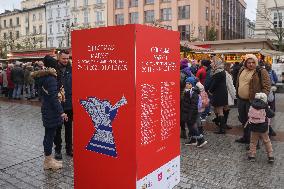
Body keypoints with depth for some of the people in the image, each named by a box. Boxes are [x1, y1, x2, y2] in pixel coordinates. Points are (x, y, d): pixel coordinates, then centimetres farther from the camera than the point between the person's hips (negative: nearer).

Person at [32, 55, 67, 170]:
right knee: (50, 135, 1)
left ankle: (48, 159, 28)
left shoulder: (42, 78, 8)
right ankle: (48, 162, 12)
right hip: (52, 111, -9)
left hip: (46, 109, 9)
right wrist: (61, 112, -20)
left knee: (48, 135, 17)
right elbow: (54, 98, -22)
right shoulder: (51, 79, -19)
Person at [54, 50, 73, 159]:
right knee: (57, 128, 10)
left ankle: (69, 148, 28)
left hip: (69, 104, 3)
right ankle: (58, 149, 24)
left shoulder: (70, 70, 2)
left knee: (69, 127, 14)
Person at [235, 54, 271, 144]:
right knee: (243, 120, 20)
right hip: (241, 100, 7)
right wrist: (237, 94, 17)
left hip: (252, 101, -7)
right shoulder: (242, 70, 8)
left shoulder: (261, 71, -12)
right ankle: (246, 137, 38)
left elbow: (266, 87, -13)